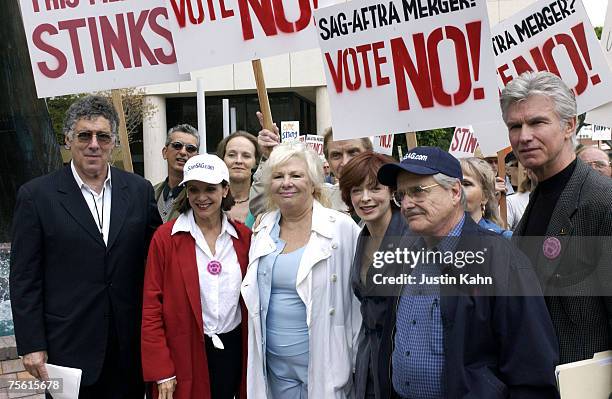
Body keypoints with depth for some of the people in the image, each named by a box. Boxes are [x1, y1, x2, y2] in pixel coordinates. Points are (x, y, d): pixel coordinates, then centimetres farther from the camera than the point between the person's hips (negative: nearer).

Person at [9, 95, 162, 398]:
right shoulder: (36, 195, -4)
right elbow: (24, 278, -4)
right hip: (69, 348, -2)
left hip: (131, 345, 3)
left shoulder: (139, 190, 3)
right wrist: (31, 346, -6)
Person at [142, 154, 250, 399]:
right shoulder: (165, 238, -8)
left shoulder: (244, 237, 0)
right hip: (184, 354, -2)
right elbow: (151, 307, -7)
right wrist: (162, 372, -9)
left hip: (232, 351, 3)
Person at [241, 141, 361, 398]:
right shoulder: (263, 230, 4)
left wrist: (359, 364, -6)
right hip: (275, 364, 4)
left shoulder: (343, 228, -11)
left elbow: (359, 300, -8)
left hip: (323, 364, -4)